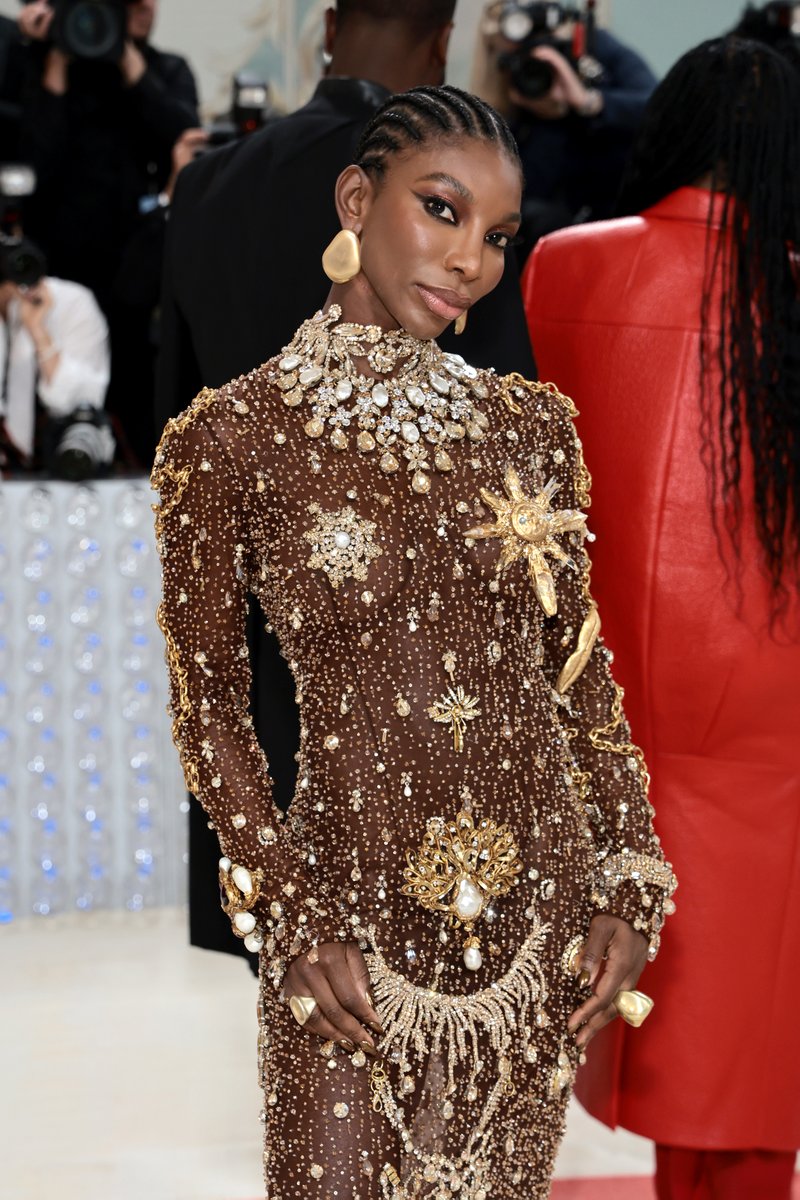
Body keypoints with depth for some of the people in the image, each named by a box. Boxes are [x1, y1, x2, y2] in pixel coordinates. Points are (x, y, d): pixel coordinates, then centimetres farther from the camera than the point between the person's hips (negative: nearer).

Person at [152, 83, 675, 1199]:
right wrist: (294, 921, -8)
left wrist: (629, 885, 2)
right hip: (351, 911, -3)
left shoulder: (531, 424, 3)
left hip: (543, 896, 3)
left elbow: (581, 663, 8)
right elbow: (209, 701, -3)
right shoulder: (231, 436, -7)